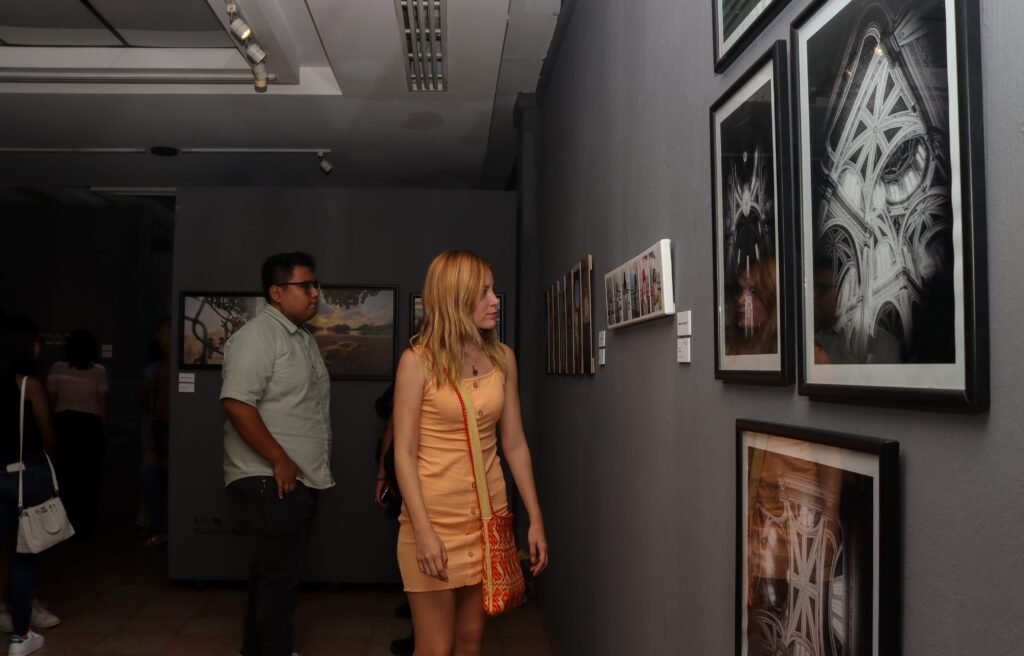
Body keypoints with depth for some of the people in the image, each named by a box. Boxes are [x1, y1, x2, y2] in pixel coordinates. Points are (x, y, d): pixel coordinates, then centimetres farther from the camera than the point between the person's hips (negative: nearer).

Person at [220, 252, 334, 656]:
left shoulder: (303, 338, 14)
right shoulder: (257, 336, -14)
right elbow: (236, 404, -24)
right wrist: (280, 461, -21)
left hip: (301, 481, 9)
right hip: (269, 482, -9)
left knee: (272, 574, 19)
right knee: (279, 578, -2)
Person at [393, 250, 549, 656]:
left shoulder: (502, 358, 3)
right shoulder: (418, 360, -9)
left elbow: (514, 444, 6)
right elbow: (404, 452, -11)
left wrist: (535, 519, 5)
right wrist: (423, 530, -18)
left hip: (488, 516, 4)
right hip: (435, 517, -4)